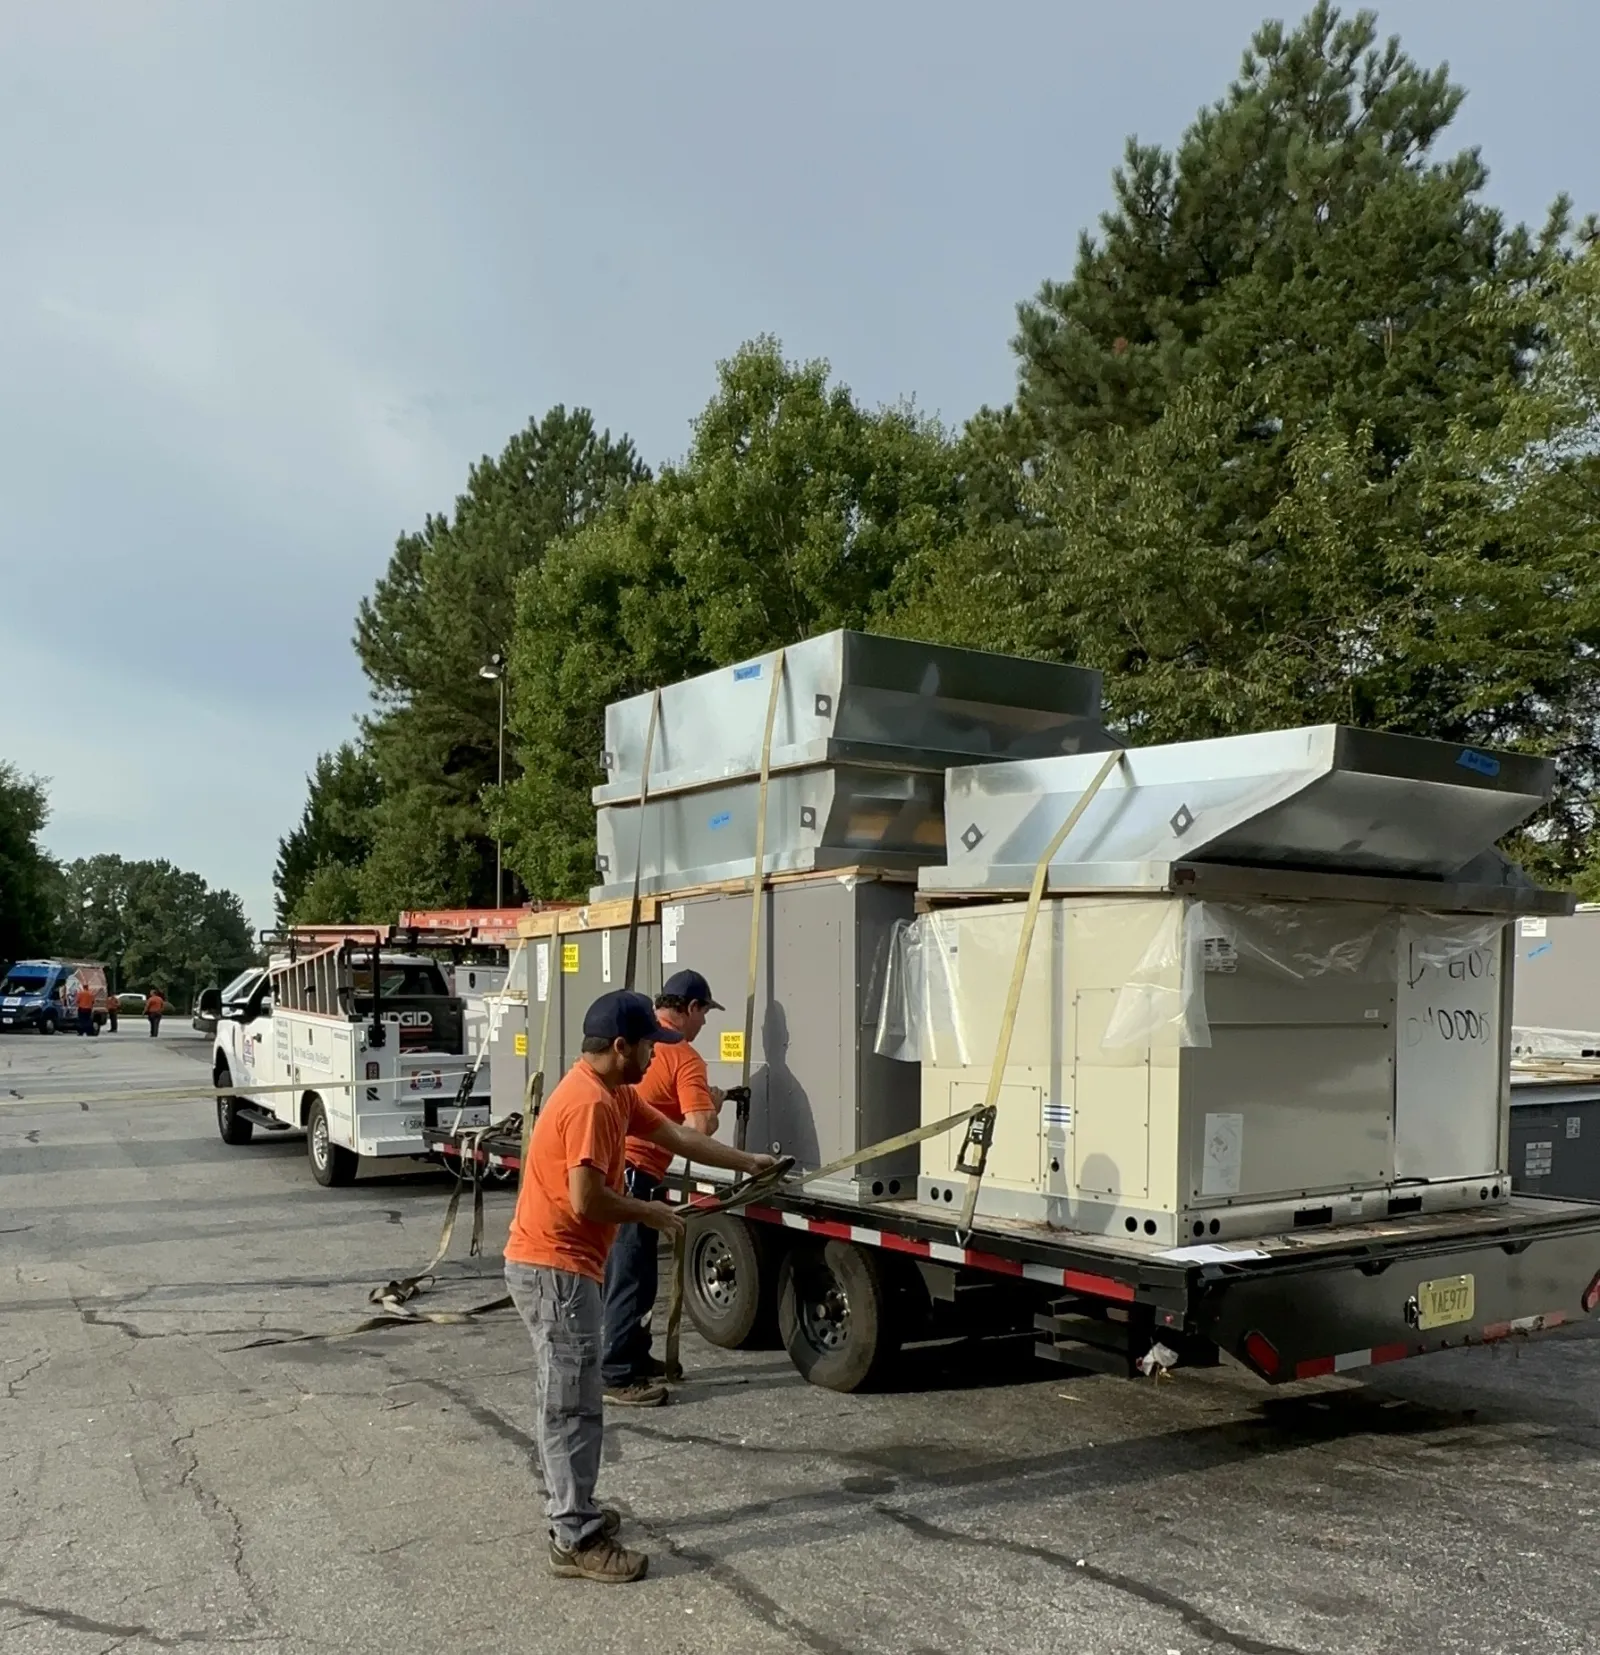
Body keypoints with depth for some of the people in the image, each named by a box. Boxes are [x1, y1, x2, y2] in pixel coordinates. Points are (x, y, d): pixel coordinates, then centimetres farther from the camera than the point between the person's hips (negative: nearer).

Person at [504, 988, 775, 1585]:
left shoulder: (614, 1094, 12)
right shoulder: (590, 1103, -21)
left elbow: (678, 1137, 20)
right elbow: (587, 1200, -25)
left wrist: (748, 1162, 24)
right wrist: (649, 1212, -9)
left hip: (548, 1263, 10)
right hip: (555, 1267, -10)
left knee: (562, 1399, 17)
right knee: (573, 1405, -5)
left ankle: (570, 1512, 28)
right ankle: (577, 1542, 2)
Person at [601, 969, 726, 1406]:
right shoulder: (684, 1057, -12)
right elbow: (700, 1128, -20)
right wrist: (713, 1104, 1)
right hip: (633, 1172, -9)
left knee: (632, 1270, 19)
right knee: (629, 1275, -2)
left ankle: (636, 1358, 29)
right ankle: (617, 1377, 3)